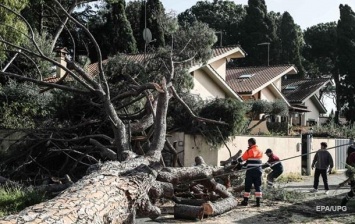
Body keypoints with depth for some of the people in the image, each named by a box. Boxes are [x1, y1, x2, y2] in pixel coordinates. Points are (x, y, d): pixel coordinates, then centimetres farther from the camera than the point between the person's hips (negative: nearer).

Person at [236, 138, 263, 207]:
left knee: (247, 186, 5)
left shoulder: (249, 151, -8)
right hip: (258, 171, 5)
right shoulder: (260, 151, 10)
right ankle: (258, 202, 1)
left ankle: (245, 201, 12)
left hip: (250, 171, -4)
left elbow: (242, 159, -2)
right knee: (258, 186, 6)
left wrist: (237, 160, 19)